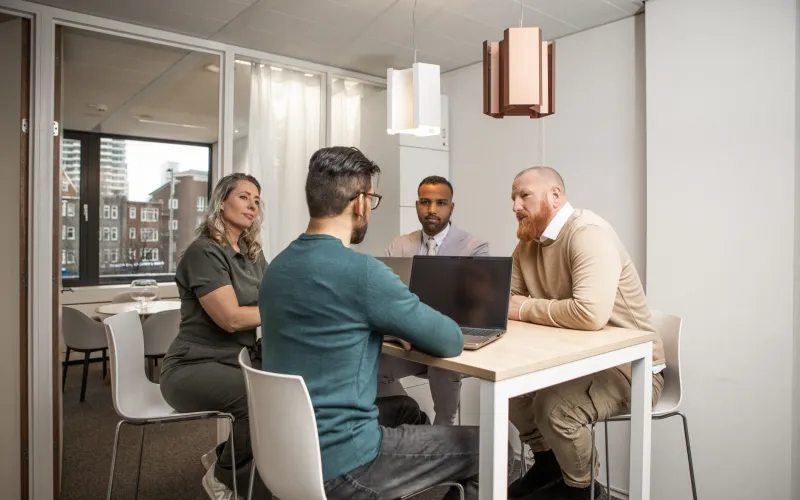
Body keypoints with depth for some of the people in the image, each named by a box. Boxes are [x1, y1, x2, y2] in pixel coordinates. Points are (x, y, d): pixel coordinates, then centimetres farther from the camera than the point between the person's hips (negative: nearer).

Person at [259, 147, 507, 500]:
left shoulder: (277, 267, 3)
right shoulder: (361, 271, -23)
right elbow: (450, 341, -12)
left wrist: (399, 327, 7)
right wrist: (410, 327, 8)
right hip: (339, 465, -8)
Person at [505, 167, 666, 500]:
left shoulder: (587, 233, -24)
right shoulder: (528, 241, 3)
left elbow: (591, 312, -38)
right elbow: (510, 298, 3)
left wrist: (525, 309, -26)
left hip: (631, 365, -8)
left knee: (555, 407, -28)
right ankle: (547, 461, 21)